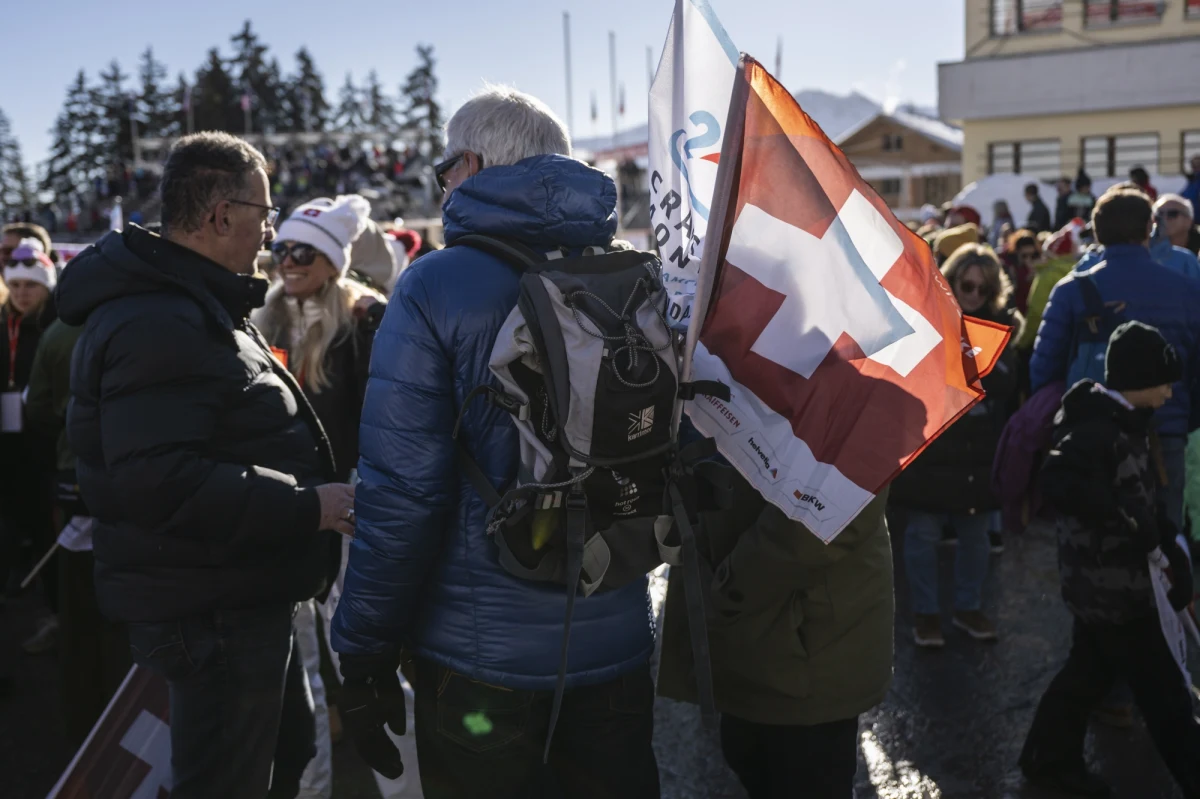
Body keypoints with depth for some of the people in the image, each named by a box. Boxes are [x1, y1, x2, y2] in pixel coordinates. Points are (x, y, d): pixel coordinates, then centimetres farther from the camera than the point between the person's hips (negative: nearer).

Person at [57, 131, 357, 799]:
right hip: (211, 611, -11)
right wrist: (306, 505, -27)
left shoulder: (202, 305, 15)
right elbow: (157, 480, -30)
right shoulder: (156, 324, -21)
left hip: (248, 596, 11)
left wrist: (309, 497, 14)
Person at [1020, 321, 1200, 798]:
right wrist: (1131, 526, -30)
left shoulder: (1123, 421, 8)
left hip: (1111, 578, 10)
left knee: (1091, 669, 20)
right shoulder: (1096, 430, -24)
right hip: (1109, 582, -10)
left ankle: (1049, 757, 33)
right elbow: (1058, 484, -40)